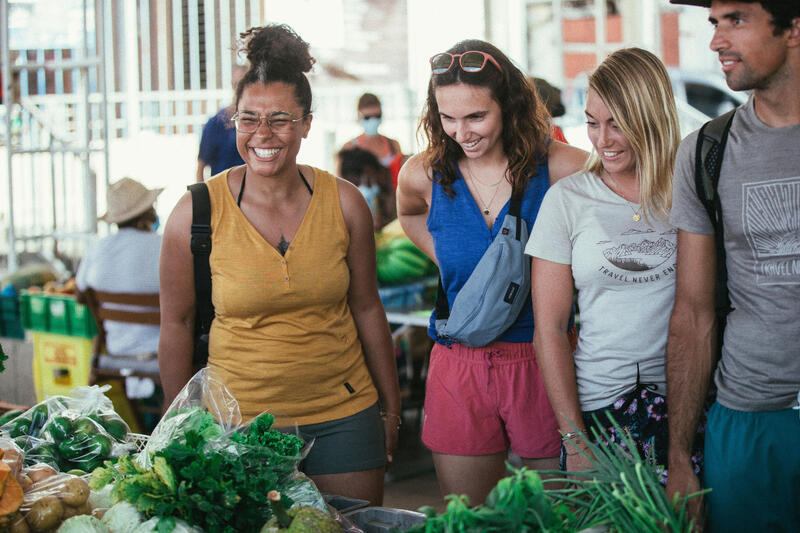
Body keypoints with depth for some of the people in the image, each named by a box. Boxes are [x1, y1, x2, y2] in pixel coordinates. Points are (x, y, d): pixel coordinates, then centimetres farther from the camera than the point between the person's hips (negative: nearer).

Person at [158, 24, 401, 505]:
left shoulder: (345, 204, -2)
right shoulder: (197, 213, -8)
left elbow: (366, 308, 7)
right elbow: (177, 322, 1)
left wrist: (391, 411, 11)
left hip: (344, 418, 2)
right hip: (239, 424, -2)